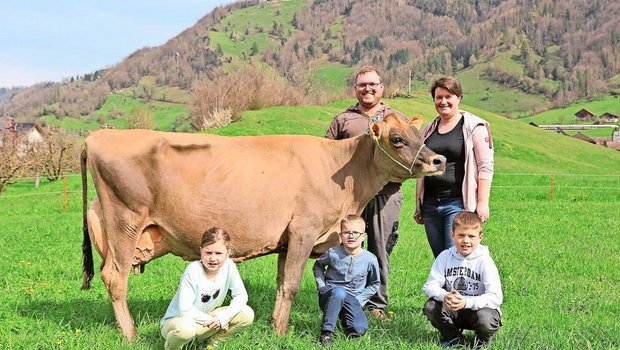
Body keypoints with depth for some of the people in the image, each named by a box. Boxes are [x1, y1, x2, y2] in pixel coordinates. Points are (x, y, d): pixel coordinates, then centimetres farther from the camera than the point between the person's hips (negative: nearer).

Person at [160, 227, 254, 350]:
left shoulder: (228, 266, -13)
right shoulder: (193, 272, -27)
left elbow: (241, 295, -8)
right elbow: (184, 309, -29)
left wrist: (223, 317, -22)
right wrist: (211, 320, -20)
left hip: (204, 319, 5)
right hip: (177, 320, -5)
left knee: (247, 314, -10)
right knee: (186, 328, -41)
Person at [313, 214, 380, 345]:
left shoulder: (370, 259, -7)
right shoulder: (333, 254, -10)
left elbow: (374, 284, 9)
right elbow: (317, 267, 11)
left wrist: (358, 300, -2)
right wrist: (322, 288, -1)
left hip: (353, 300, 2)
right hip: (330, 296, -2)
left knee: (360, 329, -23)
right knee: (339, 291, -38)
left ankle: (345, 318, 12)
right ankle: (326, 331, -32)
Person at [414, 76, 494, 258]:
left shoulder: (475, 127, -1)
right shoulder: (428, 130, 16)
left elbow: (485, 166, -6)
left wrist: (483, 202, -14)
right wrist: (418, 205, 19)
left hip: (459, 203, -6)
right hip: (430, 205, 6)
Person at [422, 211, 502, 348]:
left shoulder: (484, 261, -15)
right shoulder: (445, 257, -6)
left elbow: (496, 297, -23)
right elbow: (430, 285, -10)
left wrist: (466, 302, -37)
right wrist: (444, 296, -33)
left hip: (477, 308, -3)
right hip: (452, 309, 3)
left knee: (486, 319, -35)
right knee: (430, 307, -23)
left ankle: (483, 339, 3)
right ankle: (453, 336, 5)